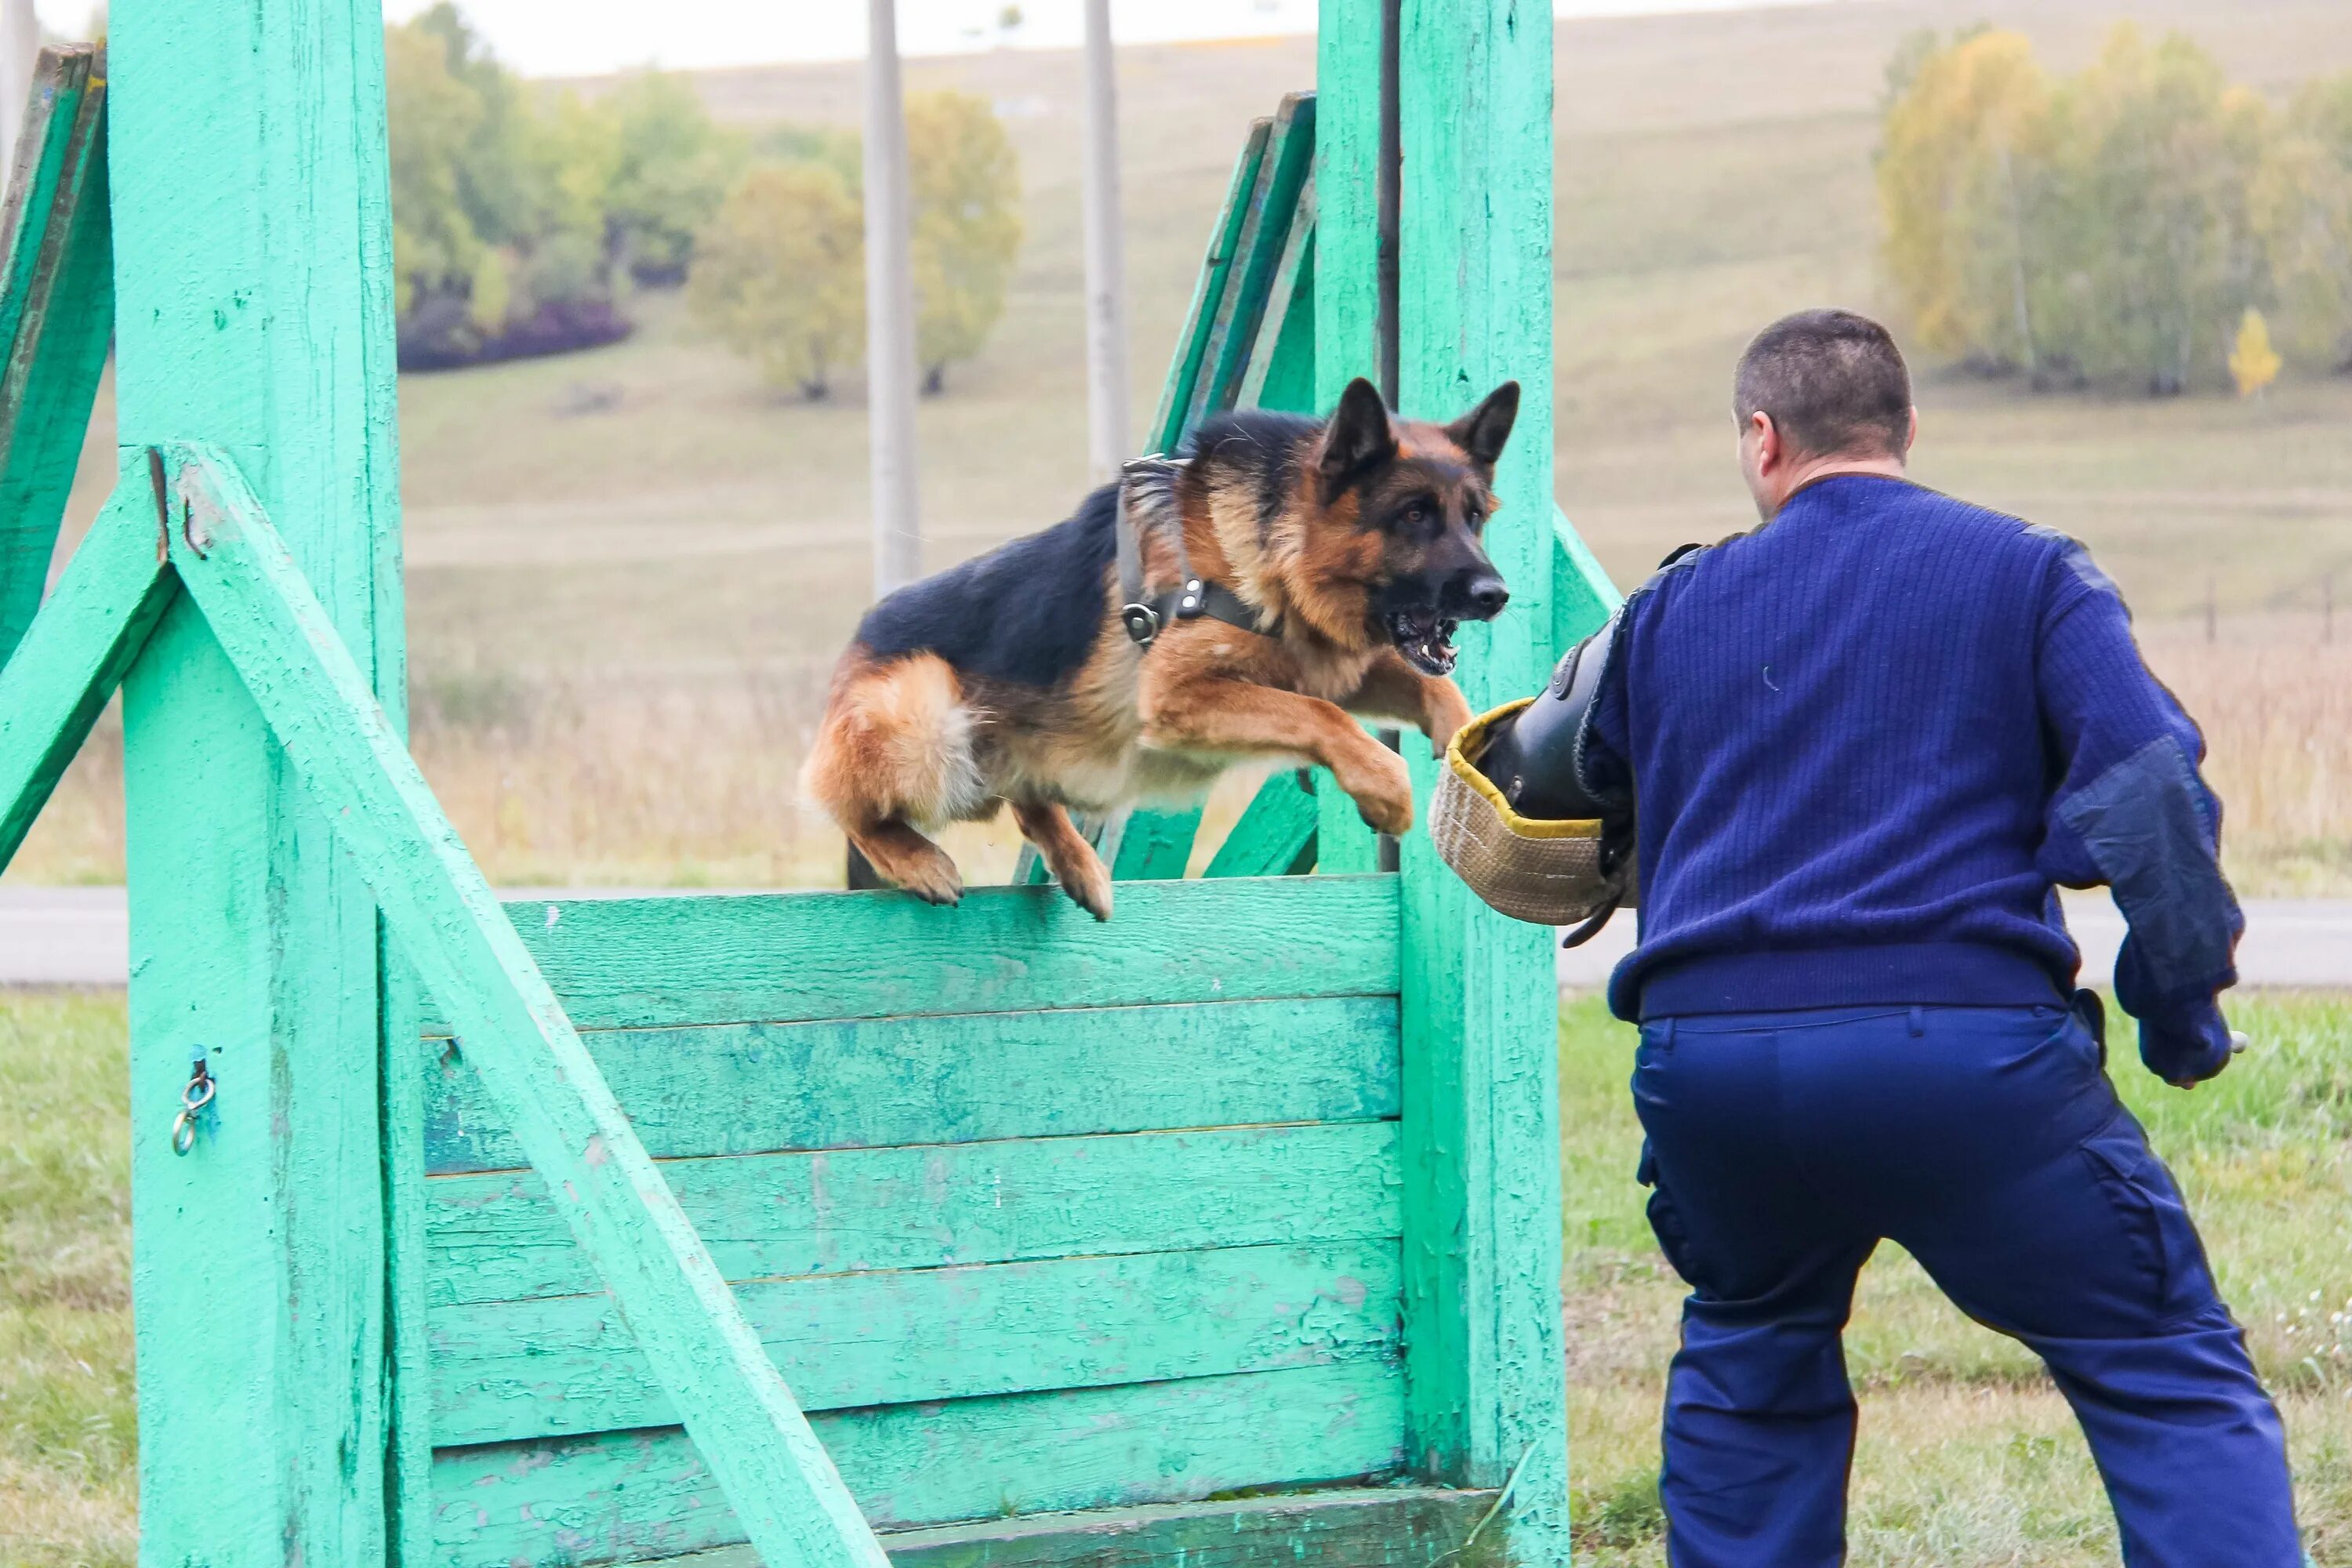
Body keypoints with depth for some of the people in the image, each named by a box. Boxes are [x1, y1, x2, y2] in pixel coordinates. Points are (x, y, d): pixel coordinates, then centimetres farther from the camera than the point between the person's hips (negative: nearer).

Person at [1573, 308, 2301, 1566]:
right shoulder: (2026, 575, 8)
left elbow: (1591, 782, 29)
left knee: (1750, 1347, 29)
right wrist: (2182, 1002, 2)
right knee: (2171, 1377, 3)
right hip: (1966, 1042, -3)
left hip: (1708, 1049, 3)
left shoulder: (1669, 610, 18)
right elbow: (2144, 785, -5)